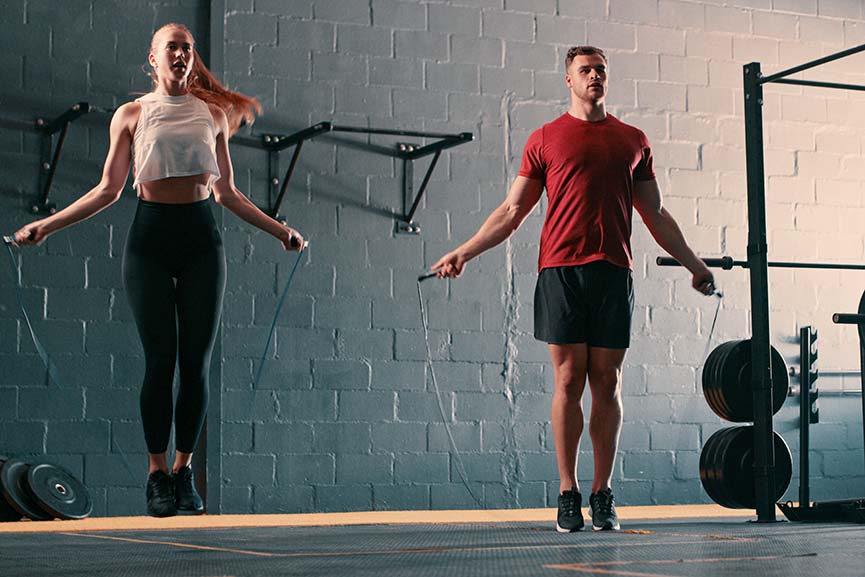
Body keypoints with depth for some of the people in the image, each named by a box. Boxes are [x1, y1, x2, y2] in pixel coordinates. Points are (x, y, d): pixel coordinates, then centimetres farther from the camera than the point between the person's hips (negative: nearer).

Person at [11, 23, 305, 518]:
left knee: (196, 362, -1)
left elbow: (227, 193, 16)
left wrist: (279, 230, 12)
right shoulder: (132, 115, 8)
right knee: (160, 359, -4)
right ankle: (158, 472, 7)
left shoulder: (213, 113, 12)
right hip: (151, 237, -1)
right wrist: (47, 225, -1)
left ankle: (184, 469, 12)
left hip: (201, 239, 1)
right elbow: (108, 190, 7)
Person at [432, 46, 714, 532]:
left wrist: (694, 264, 21)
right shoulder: (546, 139, 9)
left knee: (607, 383, 2)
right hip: (561, 269, -2)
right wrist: (464, 252, 2)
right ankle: (569, 494, 5)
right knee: (569, 380, -2)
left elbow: (655, 214, 21)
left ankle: (604, 495, 8)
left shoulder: (633, 141, 15)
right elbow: (513, 210, 10)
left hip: (613, 272, 2)